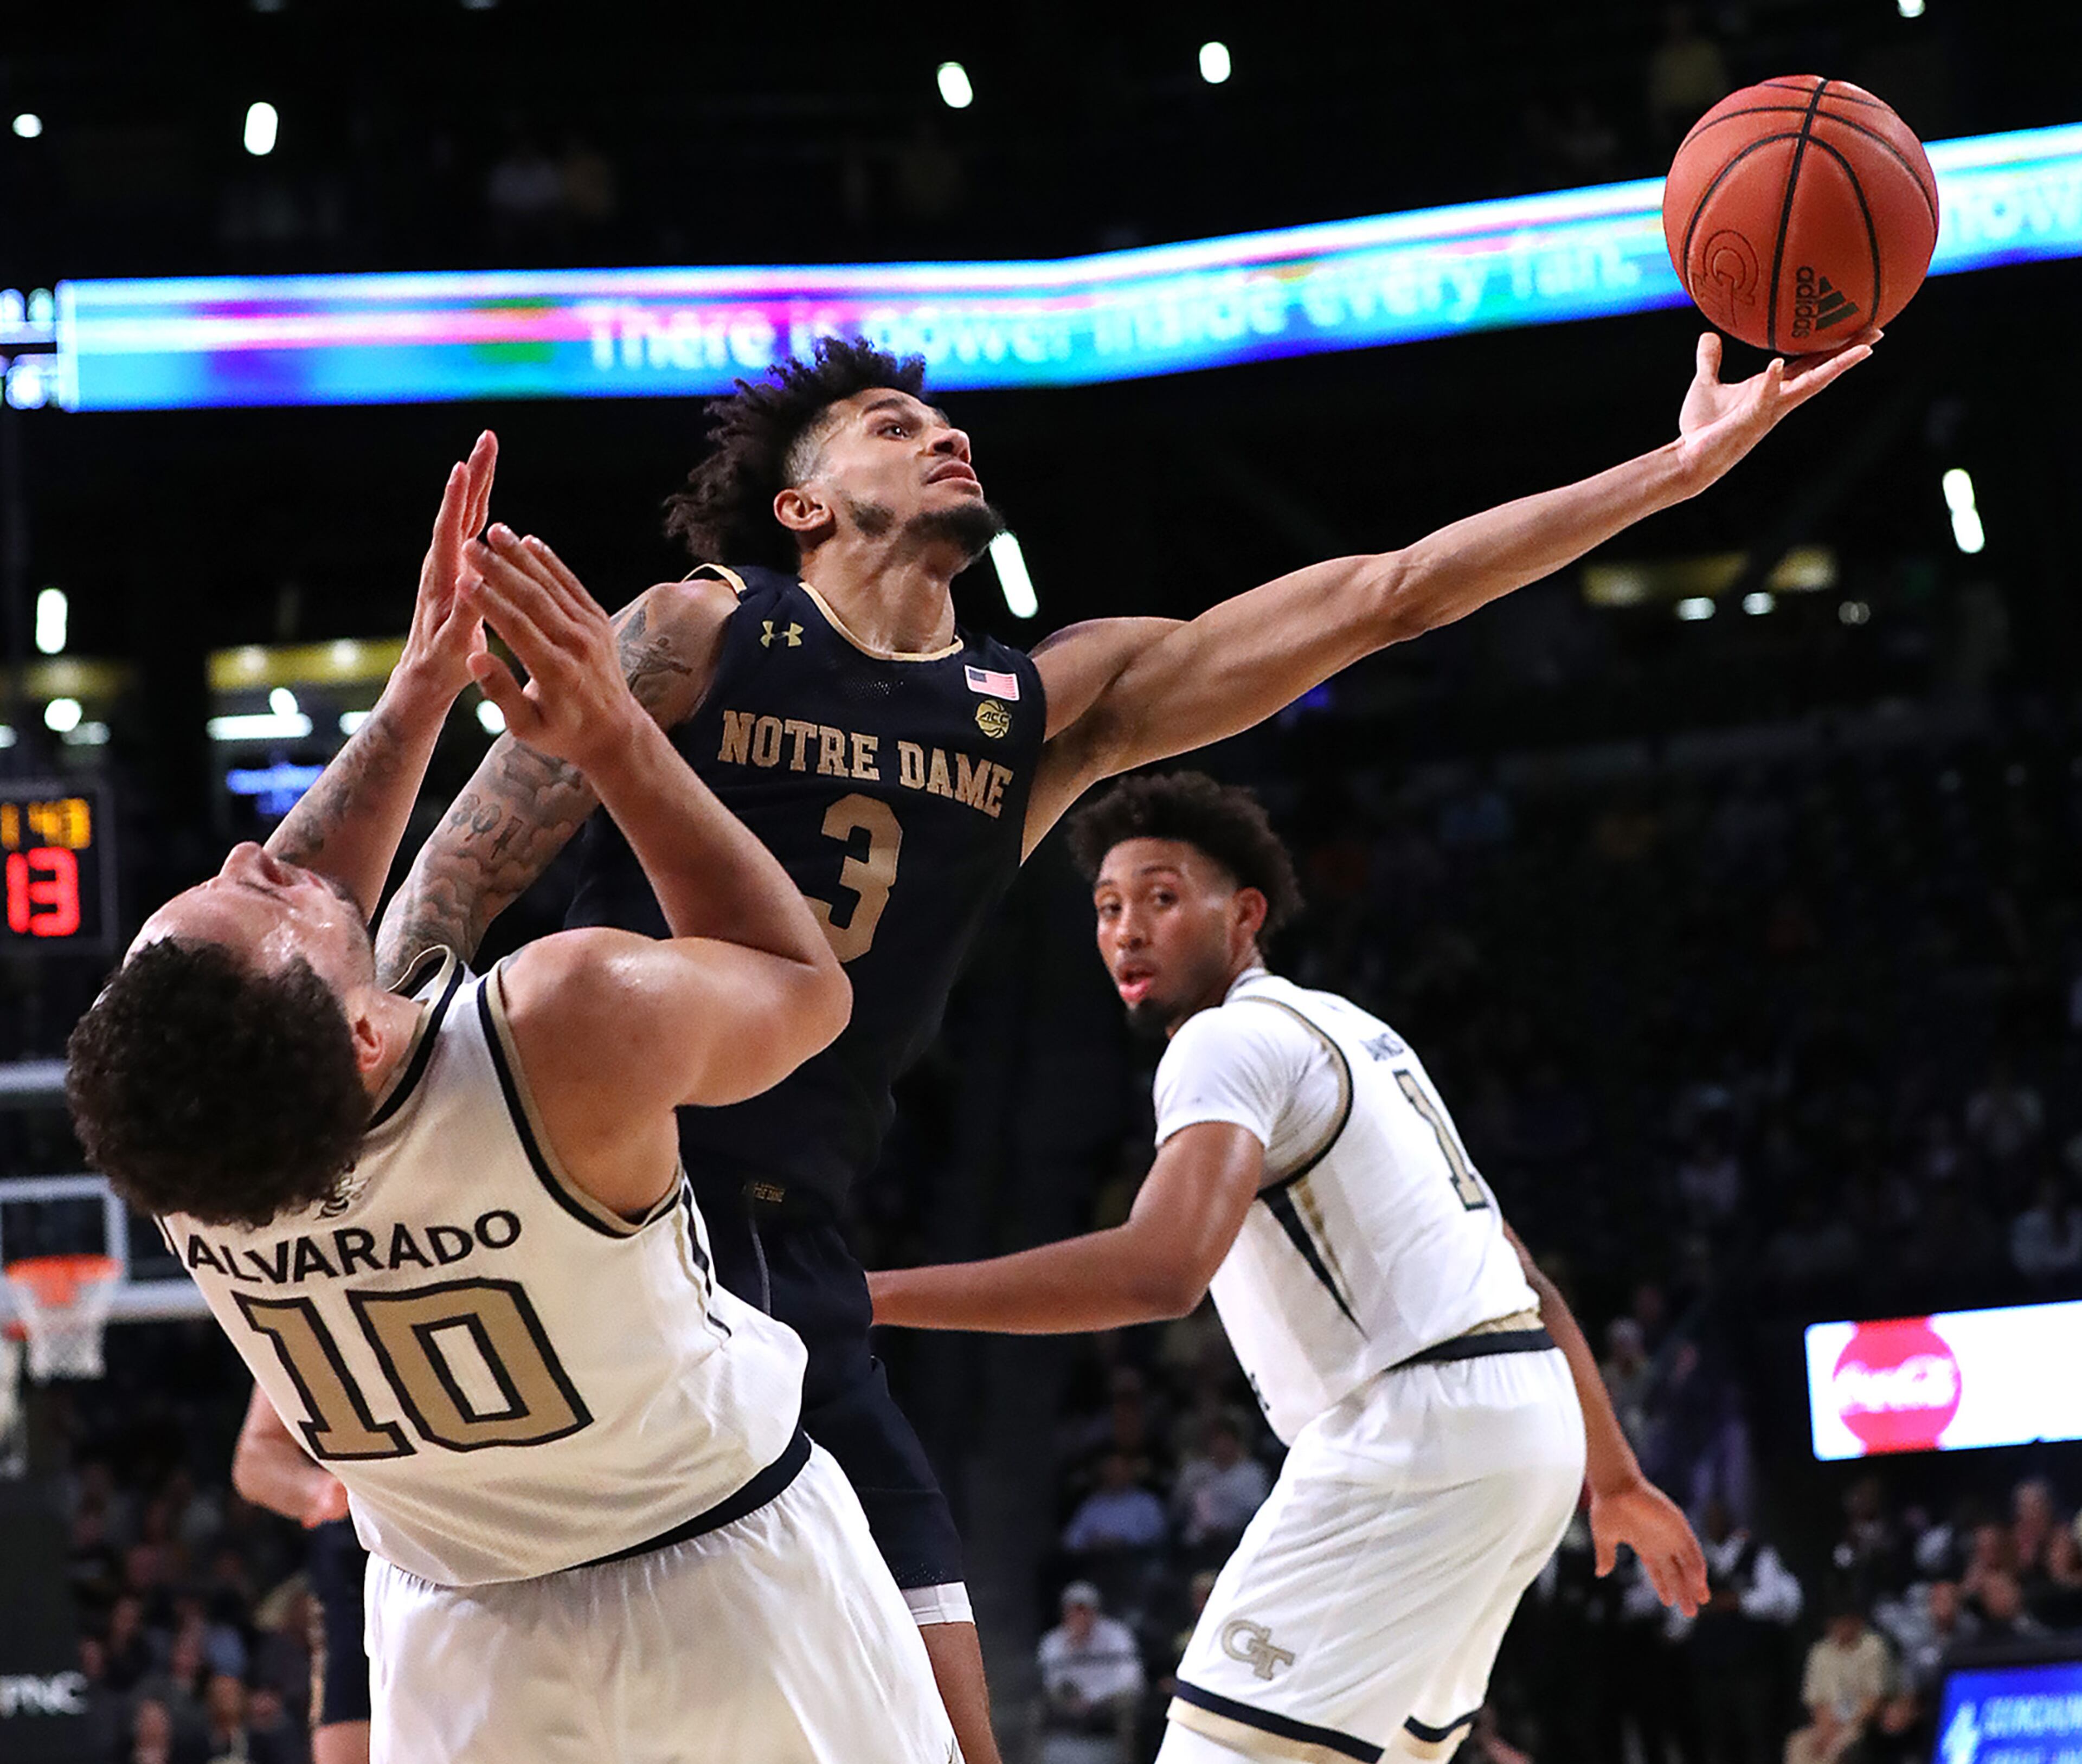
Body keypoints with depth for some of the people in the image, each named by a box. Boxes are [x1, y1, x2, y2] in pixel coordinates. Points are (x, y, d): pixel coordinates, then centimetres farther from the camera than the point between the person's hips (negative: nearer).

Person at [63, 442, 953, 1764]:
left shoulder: (158, 1094, -23)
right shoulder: (582, 1026, -35)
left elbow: (265, 930, 3)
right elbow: (807, 987, -10)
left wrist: (418, 698, 6)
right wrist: (617, 739, -11)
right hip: (732, 1595, -2)